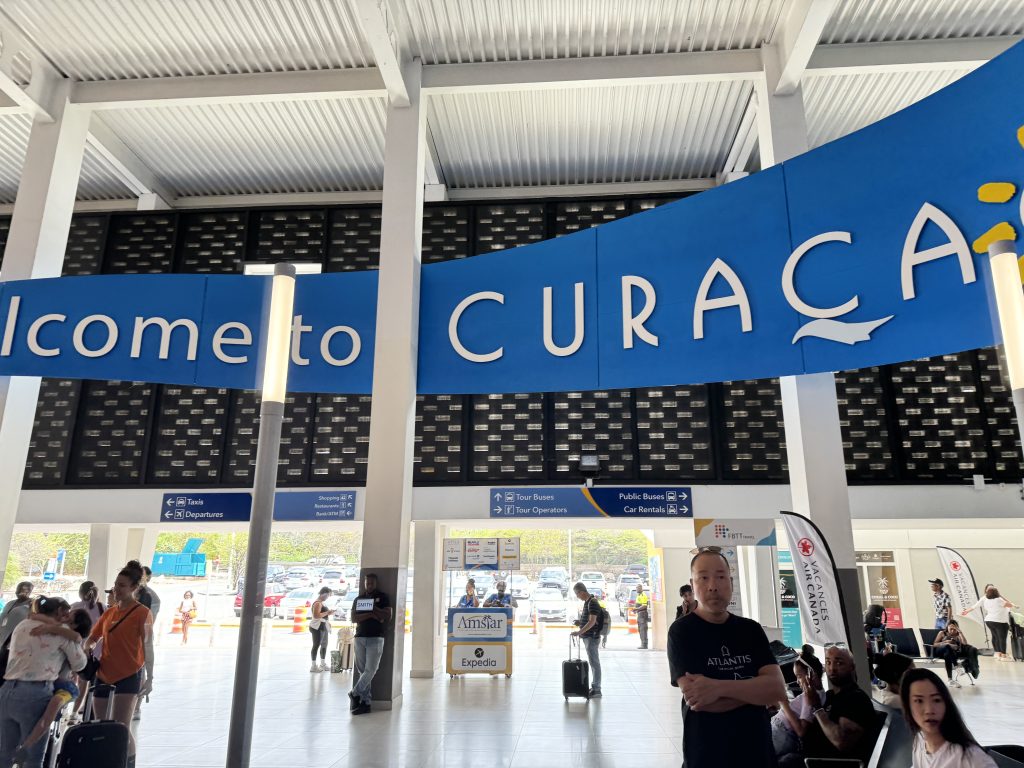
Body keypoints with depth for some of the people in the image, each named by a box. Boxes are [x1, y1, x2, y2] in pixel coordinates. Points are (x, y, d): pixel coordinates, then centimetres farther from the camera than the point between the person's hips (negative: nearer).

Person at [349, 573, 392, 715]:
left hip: (376, 638, -3)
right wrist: (370, 614, -12)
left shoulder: (382, 597, 4)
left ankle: (355, 693, 6)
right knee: (361, 670, 3)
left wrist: (375, 608, -12)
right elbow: (354, 618, 1)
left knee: (370, 670, -10)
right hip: (360, 638, 3)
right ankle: (365, 701, 7)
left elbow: (388, 617, -3)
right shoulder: (358, 599, 13)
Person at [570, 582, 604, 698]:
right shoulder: (587, 602, 11)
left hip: (592, 637, -10)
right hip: (588, 637, 10)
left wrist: (579, 632, -27)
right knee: (593, 663, 14)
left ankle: (596, 690, 1)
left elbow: (592, 621, -25)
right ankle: (595, 687, 21)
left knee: (594, 663, -4)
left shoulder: (592, 602, -19)